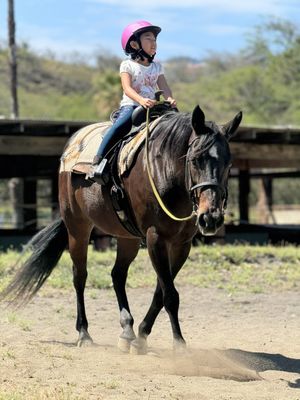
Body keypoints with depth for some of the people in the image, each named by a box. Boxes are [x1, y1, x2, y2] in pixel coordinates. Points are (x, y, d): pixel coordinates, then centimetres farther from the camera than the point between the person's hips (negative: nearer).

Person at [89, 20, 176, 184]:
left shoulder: (157, 67, 17)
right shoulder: (127, 65, 2)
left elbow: (164, 87, 6)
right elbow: (127, 88, -12)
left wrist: (169, 99, -18)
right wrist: (141, 100, -32)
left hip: (151, 107, 4)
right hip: (130, 106, -4)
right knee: (120, 125, -33)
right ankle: (98, 161, -30)